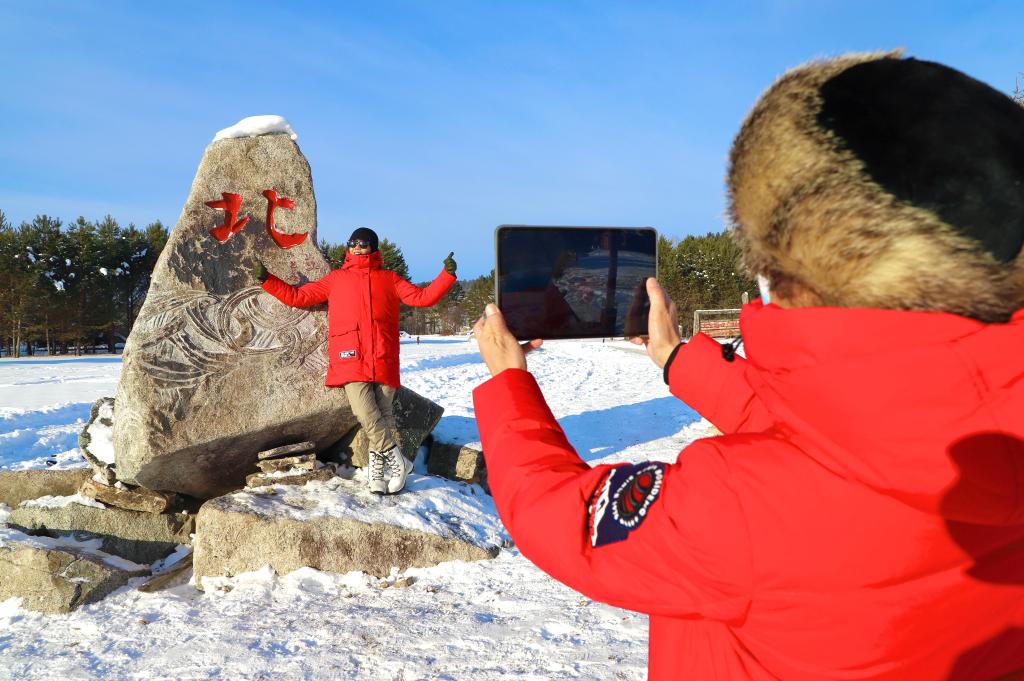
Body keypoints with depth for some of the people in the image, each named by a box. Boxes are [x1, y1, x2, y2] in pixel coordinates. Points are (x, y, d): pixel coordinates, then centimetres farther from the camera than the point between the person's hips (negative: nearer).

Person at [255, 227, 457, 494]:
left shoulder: (388, 278, 17)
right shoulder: (336, 279, 19)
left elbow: (422, 297, 10)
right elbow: (297, 296, 21)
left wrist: (447, 274, 0)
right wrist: (267, 279, 15)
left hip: (384, 361, 1)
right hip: (351, 360, -1)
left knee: (383, 415, 1)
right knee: (367, 416, -14)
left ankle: (377, 467, 13)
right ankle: (398, 462, 0)